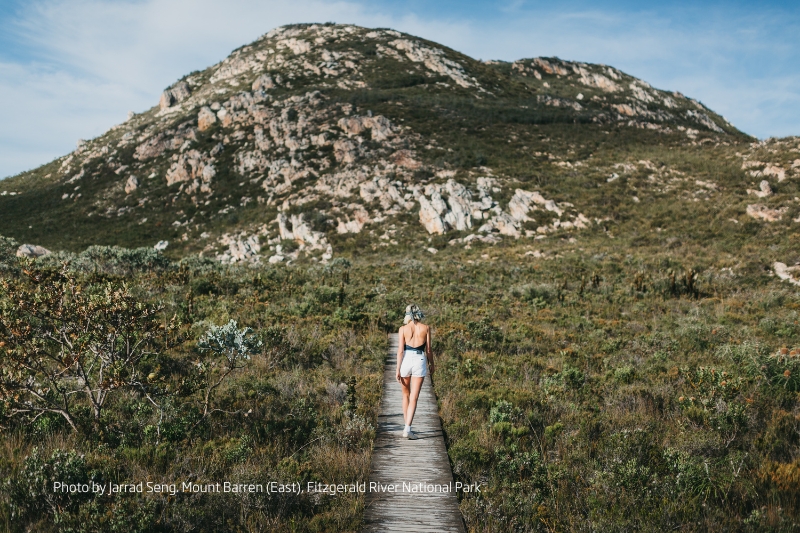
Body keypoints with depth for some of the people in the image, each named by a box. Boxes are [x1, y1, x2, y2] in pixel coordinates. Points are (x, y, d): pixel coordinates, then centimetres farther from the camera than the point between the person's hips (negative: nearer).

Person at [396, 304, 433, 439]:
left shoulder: (403, 329, -2)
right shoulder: (426, 328, 0)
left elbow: (400, 350, -6)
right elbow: (428, 350, 3)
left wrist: (398, 370, -4)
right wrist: (431, 364, 19)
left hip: (406, 360, 1)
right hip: (420, 361, -1)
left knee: (406, 394, 19)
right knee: (414, 398, 0)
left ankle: (406, 425, 25)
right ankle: (407, 429, -10)